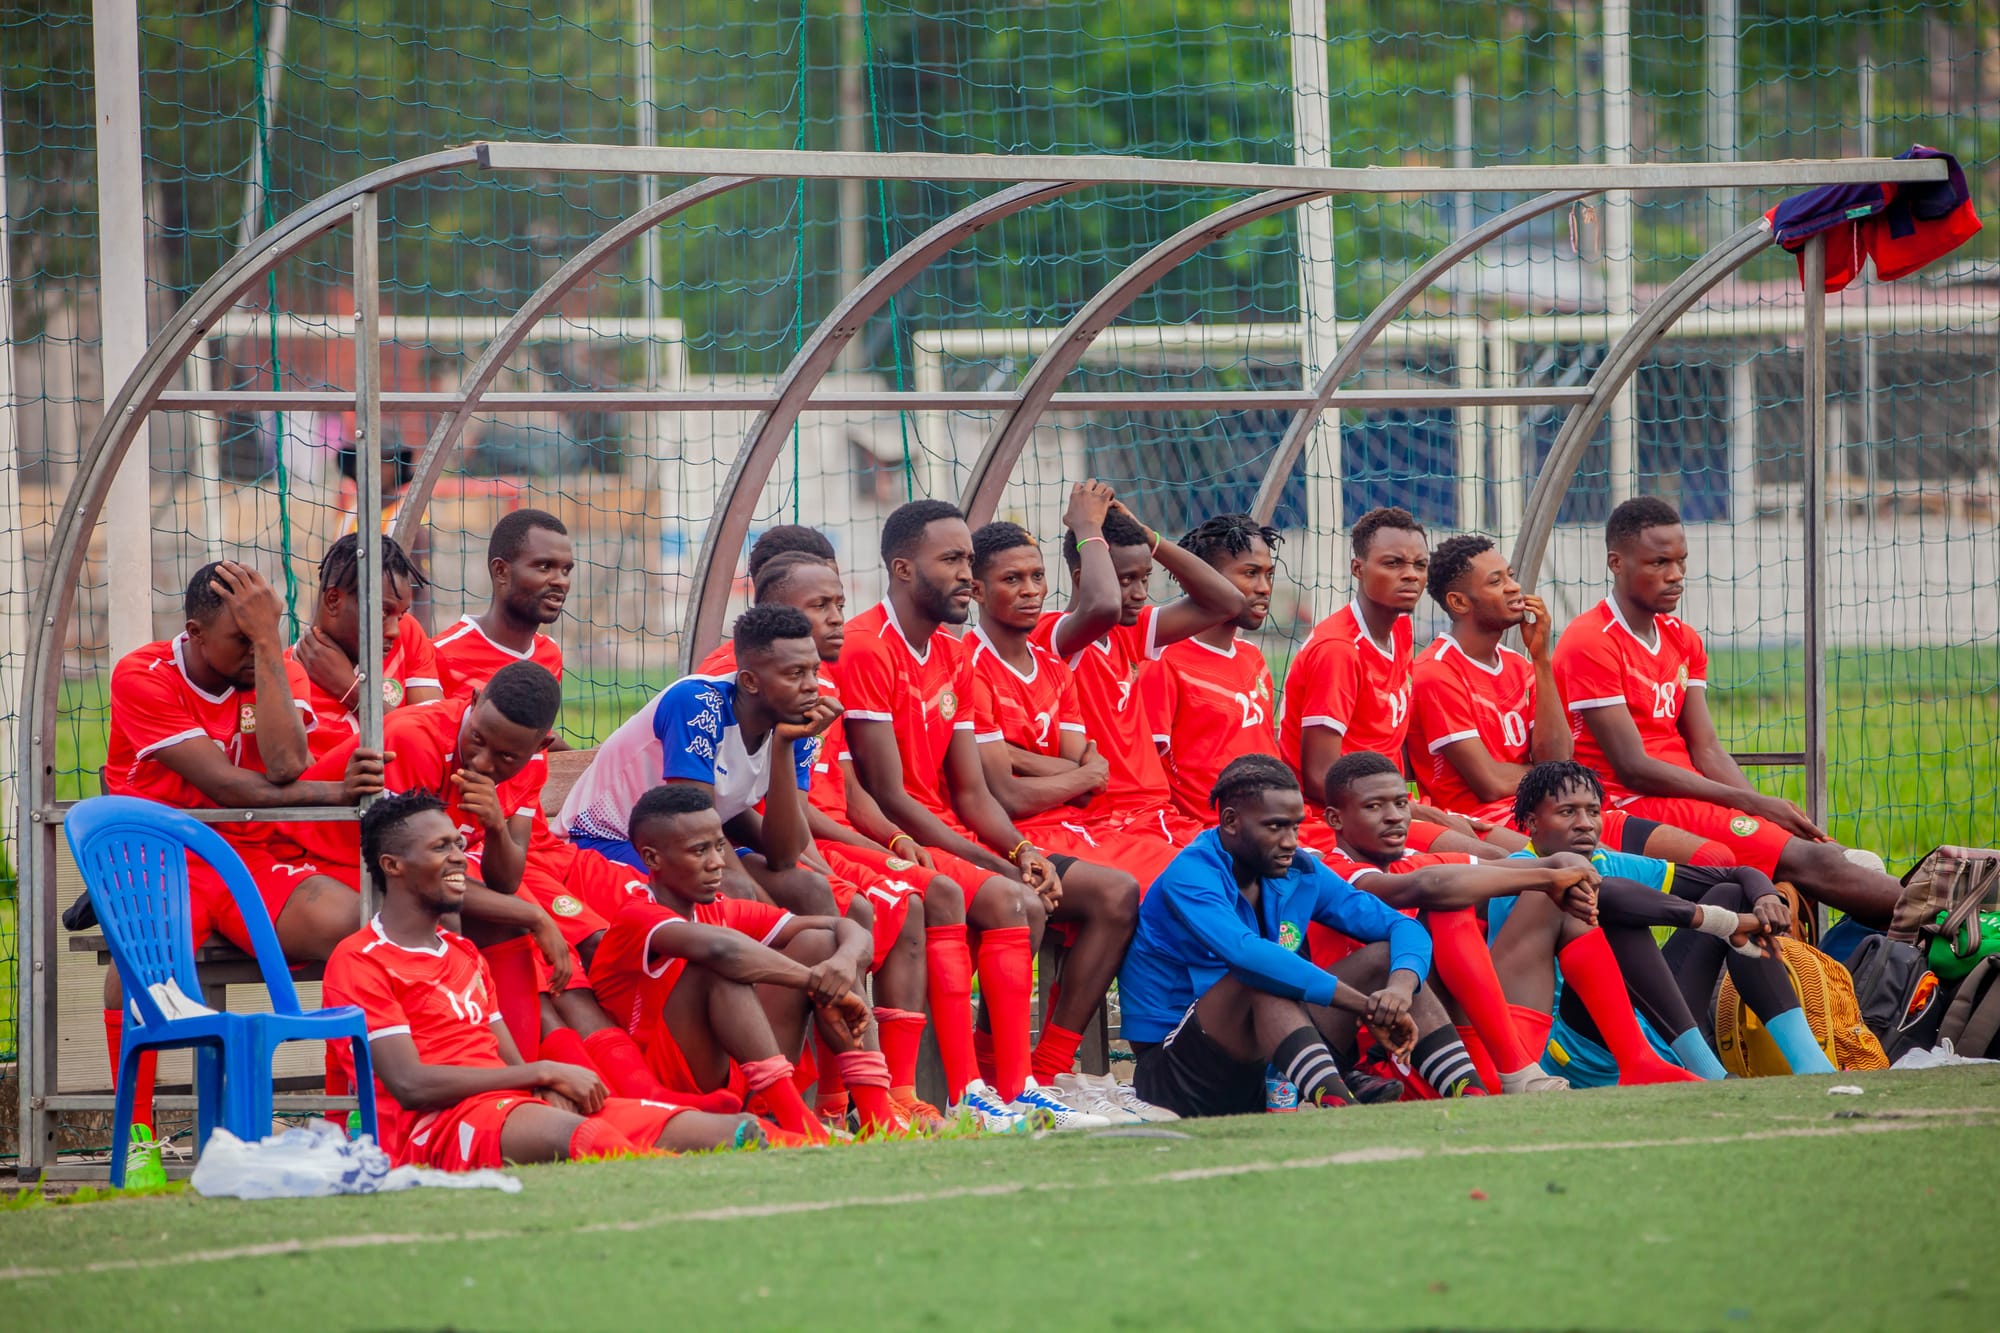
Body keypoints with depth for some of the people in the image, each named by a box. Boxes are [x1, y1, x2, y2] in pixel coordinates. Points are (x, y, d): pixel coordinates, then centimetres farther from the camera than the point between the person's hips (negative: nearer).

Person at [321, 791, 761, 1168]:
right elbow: (409, 1085, -10)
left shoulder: (464, 954, 28)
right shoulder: (358, 963, 1)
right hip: (432, 1126, -8)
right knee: (573, 1134, -40)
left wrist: (551, 1089, -4)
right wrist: (545, 1073, -8)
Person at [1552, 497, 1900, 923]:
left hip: (1685, 796, 9)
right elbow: (1633, 769, -16)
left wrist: (1765, 810, -10)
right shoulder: (1590, 644, -11)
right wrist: (1753, 804, -16)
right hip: (1634, 806, -9)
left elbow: (1706, 749, 9)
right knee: (1808, 860, -22)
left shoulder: (1683, 640, 16)